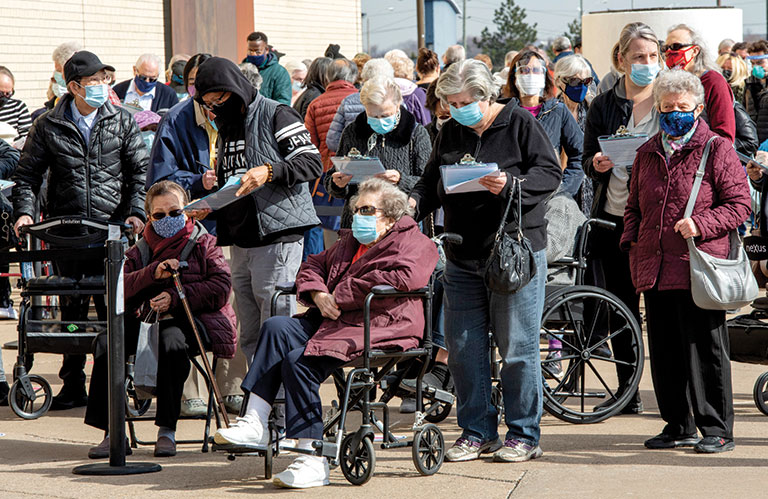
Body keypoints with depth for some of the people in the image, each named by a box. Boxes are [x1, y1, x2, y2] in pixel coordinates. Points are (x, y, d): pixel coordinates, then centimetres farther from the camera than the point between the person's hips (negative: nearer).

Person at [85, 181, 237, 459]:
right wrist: (153, 273, -12)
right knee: (106, 342, -24)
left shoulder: (203, 243, 12)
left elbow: (221, 287, -3)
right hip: (146, 319, 4)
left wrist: (175, 297, -13)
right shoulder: (141, 250, 21)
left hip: (190, 319, -4)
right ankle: (111, 432, -21)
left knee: (172, 341, -39)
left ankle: (167, 430, -30)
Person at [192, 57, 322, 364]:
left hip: (277, 237, -8)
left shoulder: (276, 116, -3)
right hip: (240, 241, 8)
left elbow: (312, 163, -10)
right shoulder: (226, 127, 21)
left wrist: (269, 171, -23)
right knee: (249, 338, 9)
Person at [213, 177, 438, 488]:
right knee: (277, 328, -15)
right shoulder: (349, 242, 29)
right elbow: (313, 266, 32)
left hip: (377, 329, -9)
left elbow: (406, 277, -20)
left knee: (300, 361, -27)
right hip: (334, 320, 9)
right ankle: (254, 424, -22)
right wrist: (318, 294, 5)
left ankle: (313, 463, -27)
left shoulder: (414, 242, 0)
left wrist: (343, 294, -14)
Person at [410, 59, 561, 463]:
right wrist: (414, 202, -5)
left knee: (517, 347, -2)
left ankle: (523, 434, 8)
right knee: (464, 349, 6)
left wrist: (510, 184, -24)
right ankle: (476, 432, 17)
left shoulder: (520, 124, -4)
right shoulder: (450, 132, 12)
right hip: (462, 259, 6)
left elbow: (551, 173, -8)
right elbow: (433, 180, 16)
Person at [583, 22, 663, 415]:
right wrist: (597, 165, -10)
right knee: (620, 307, 8)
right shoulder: (603, 106, 10)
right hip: (613, 216, 3)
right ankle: (627, 392, 17)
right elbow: (587, 160, 13)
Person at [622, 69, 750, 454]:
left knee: (705, 350, -4)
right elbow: (634, 207, 26)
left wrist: (700, 224, -17)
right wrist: (632, 243, 10)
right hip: (655, 270, 6)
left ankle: (717, 429, 4)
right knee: (664, 352, 9)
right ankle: (678, 426, 19)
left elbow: (739, 205, -4)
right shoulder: (647, 154, 18)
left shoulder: (717, 150, 0)